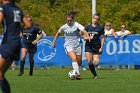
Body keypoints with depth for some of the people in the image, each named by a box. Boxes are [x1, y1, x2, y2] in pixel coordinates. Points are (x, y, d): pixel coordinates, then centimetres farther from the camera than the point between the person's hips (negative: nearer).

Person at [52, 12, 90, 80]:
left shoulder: (76, 25, -6)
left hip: (77, 45, 1)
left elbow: (83, 30, -22)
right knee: (74, 58, -26)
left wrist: (87, 36, -41)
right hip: (68, 46, -1)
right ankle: (77, 74, -30)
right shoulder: (64, 27, 1)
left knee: (79, 63, 7)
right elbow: (58, 33, 18)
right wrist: (53, 42, 17)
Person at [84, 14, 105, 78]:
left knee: (96, 63, -9)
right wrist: (89, 38, -15)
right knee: (89, 61, -13)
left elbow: (103, 38, 3)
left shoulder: (100, 28, 1)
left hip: (97, 46, -1)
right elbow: (84, 38, 7)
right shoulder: (88, 27, 6)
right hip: (89, 46, 1)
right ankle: (95, 75, 4)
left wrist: (101, 47, -5)